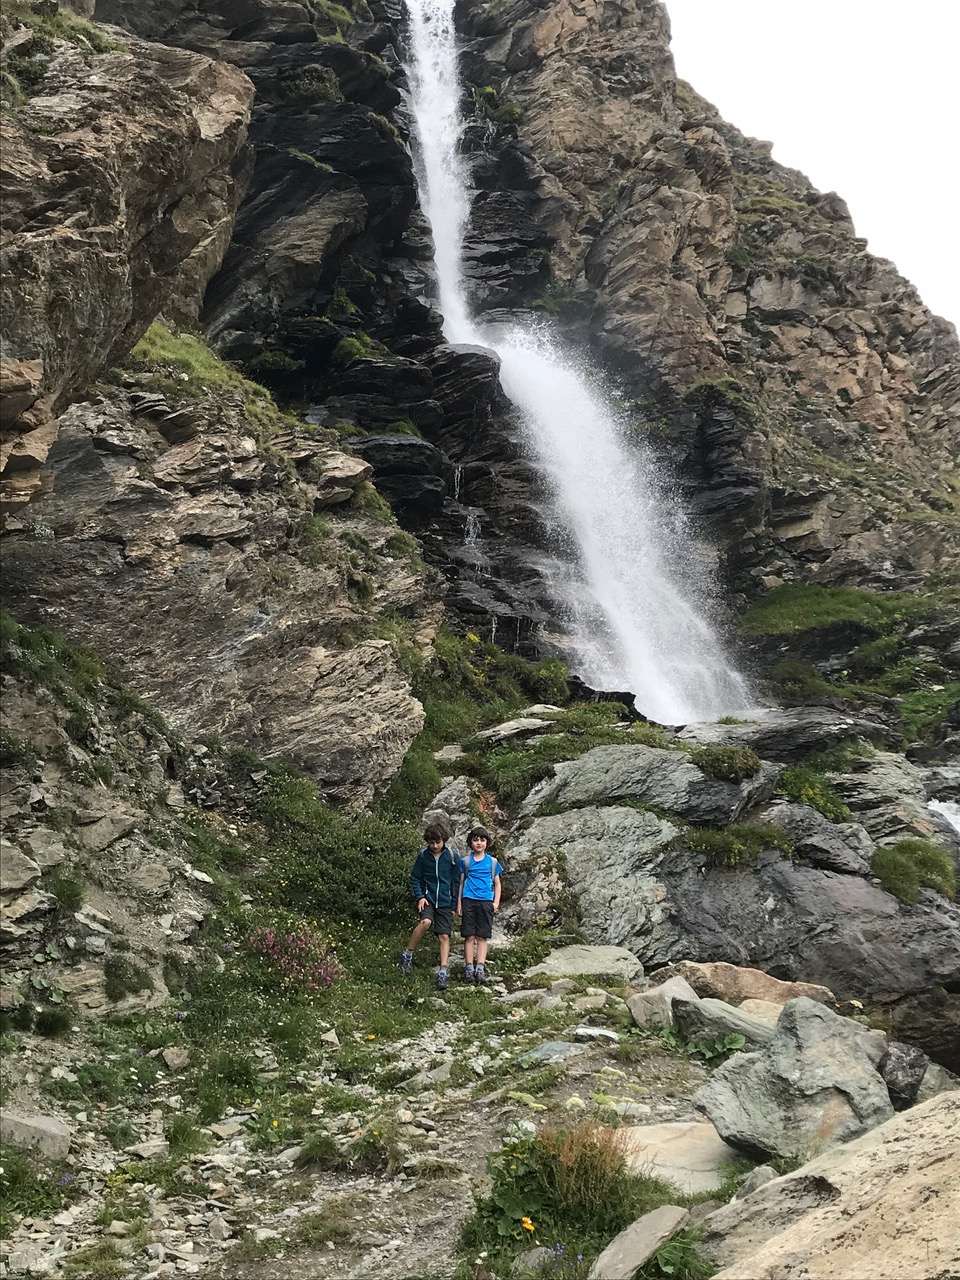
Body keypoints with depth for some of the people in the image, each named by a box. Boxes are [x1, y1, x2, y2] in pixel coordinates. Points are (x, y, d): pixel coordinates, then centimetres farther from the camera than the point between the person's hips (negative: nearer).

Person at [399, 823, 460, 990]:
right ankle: (408, 955, -14)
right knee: (426, 921, -29)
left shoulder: (452, 857, -1)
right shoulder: (423, 855, -1)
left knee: (444, 936, -4)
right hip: (427, 898, -1)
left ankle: (443, 972, -2)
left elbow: (456, 882, 6)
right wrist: (419, 897, -9)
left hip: (445, 901, 1)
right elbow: (415, 878, 5)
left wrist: (454, 905, 5)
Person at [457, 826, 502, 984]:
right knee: (469, 936, -2)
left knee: (482, 936, 0)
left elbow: (497, 883, 15)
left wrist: (496, 902, 4)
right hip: (469, 900, -1)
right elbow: (461, 882, 10)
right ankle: (469, 968, -1)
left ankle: (480, 968, -2)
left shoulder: (492, 861, 10)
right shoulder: (465, 861, 8)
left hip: (486, 901, 1)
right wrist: (459, 904, 5)